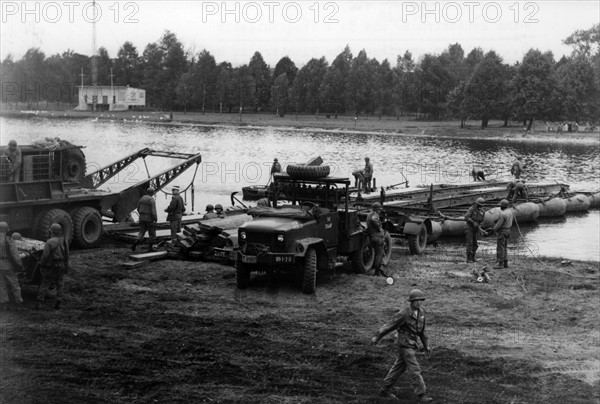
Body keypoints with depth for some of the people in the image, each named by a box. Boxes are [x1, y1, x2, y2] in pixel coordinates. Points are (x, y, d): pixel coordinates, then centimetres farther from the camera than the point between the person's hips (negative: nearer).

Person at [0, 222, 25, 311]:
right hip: (8, 266, -3)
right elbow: (14, 254, -15)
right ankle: (19, 303, 16)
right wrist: (20, 266, -7)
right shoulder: (8, 240, -14)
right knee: (14, 285, 9)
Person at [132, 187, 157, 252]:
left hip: (142, 218, 6)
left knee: (141, 232, 9)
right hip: (150, 219, -6)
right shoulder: (152, 200, -16)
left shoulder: (141, 199, 6)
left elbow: (138, 209, 13)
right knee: (152, 234, 10)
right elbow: (153, 211, -20)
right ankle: (150, 247, 14)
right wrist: (155, 219, -9)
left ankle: (135, 243, -13)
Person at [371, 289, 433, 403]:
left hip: (412, 345, 8)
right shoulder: (404, 314, -20)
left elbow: (421, 329, 16)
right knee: (415, 370, -9)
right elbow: (389, 326, -13)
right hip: (405, 345, -8)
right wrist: (376, 337, -6)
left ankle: (385, 390, 24)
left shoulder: (421, 312, 3)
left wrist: (426, 345, 18)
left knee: (398, 368, 14)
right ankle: (422, 395, -5)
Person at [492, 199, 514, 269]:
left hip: (502, 232, -10)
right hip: (507, 231, 10)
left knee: (500, 248, -4)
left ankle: (500, 264, -3)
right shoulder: (510, 211, 7)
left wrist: (494, 229, -1)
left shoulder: (503, 214, -24)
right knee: (504, 248, 14)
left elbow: (499, 225, -21)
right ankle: (505, 263, 15)